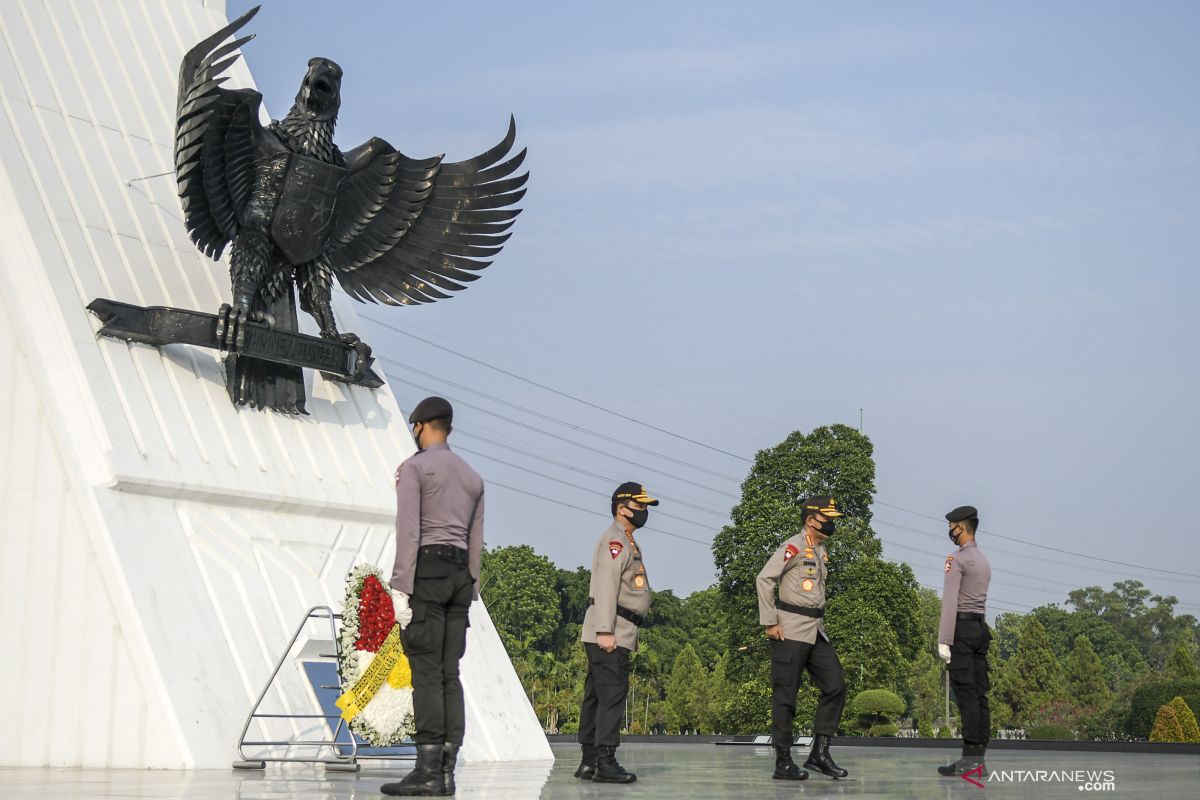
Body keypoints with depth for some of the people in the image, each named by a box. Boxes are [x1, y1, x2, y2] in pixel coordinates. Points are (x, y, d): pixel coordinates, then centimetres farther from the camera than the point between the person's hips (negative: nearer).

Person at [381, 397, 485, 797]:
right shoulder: (473, 476, 20)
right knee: (449, 675, 4)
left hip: (426, 569, -7)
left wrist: (400, 588, -15)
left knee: (426, 672, -10)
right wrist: (468, 594, 18)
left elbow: (408, 531, -12)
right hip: (460, 575, 7)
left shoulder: (415, 467, -2)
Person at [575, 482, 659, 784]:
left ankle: (589, 761, 13)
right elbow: (605, 586, -19)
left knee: (597, 697, 10)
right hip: (608, 634, -10)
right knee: (612, 695, -13)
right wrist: (605, 631, -25)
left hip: (615, 635, 10)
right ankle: (605, 763, -14)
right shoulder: (614, 540, -10)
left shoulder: (627, 542, 23)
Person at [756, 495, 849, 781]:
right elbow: (764, 579, -16)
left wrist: (816, 622, 19)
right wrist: (770, 622, -16)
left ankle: (820, 753, 10)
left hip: (816, 631, 9)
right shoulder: (795, 547, -11)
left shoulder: (821, 550, 15)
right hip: (791, 632, -9)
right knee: (785, 696, -3)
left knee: (835, 687, 4)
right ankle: (783, 763, 2)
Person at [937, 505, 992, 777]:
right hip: (980, 628, 9)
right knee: (978, 695, 4)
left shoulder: (957, 558, -10)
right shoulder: (984, 560, 20)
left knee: (966, 694, -11)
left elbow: (950, 601, -16)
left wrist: (943, 640, -18)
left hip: (961, 628, -9)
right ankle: (978, 757, 2)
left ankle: (969, 759, -14)